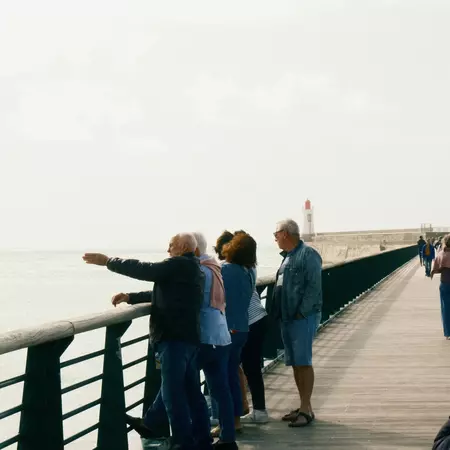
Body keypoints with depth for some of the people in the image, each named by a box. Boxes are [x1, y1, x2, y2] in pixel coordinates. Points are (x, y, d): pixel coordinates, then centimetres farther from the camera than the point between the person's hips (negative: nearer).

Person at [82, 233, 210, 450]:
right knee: (192, 391, 14)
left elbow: (144, 270, -15)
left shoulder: (179, 264, -11)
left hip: (174, 338, -10)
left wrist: (108, 261, -7)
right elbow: (163, 293, 22)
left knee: (173, 392, -5)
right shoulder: (192, 268, 19)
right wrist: (130, 297, 15)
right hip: (189, 338, 10)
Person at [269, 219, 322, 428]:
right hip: (286, 317, 9)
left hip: (303, 317, -9)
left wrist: (301, 312, -19)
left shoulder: (308, 254, -9)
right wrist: (273, 310, 10)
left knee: (303, 362, -8)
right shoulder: (287, 257, 18)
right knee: (295, 363, 11)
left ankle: (307, 409, -4)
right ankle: (303, 406, 18)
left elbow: (314, 287, -16)